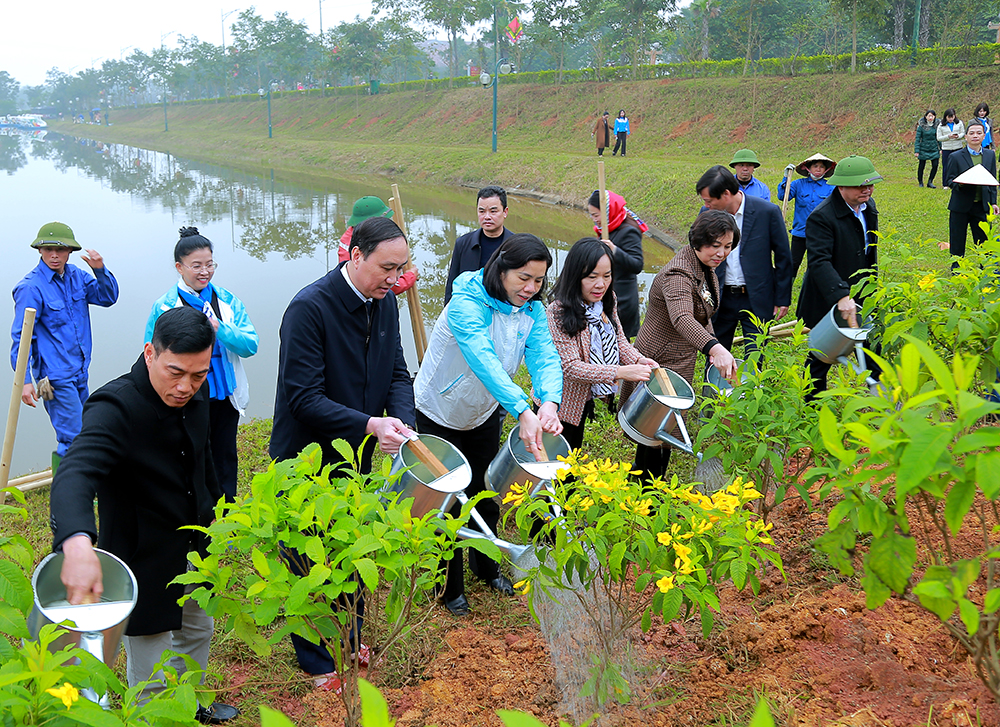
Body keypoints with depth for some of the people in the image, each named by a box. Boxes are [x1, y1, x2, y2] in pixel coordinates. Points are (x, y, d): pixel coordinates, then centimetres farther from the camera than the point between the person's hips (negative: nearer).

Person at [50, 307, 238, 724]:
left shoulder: (195, 396, -5)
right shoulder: (114, 407, -30)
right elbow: (75, 474, -47)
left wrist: (213, 506, 26)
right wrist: (78, 544, -64)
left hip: (194, 549, 8)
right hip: (142, 560, -8)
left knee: (197, 632, 29)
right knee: (151, 679, 4)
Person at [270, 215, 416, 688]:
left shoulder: (385, 303, -2)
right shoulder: (310, 308, -25)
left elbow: (397, 374, 3)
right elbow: (303, 397, -27)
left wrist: (403, 421, -17)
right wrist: (368, 424, -37)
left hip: (357, 455, 7)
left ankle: (349, 633, 46)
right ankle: (315, 661, 30)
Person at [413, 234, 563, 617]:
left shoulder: (532, 309, -12)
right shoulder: (467, 303, -33)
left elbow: (544, 355, -26)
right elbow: (483, 360, -47)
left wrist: (550, 402, -48)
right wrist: (523, 412, -60)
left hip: (484, 414, 6)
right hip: (439, 415, -6)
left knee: (485, 496, 20)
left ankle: (486, 568, 44)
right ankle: (449, 587, 26)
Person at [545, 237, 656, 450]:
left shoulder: (606, 302, -3)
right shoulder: (558, 312, -26)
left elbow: (619, 340, 7)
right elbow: (570, 367, -30)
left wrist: (638, 360, -15)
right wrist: (620, 372, -39)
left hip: (583, 402, 7)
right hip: (558, 408, -7)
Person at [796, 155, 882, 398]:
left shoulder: (868, 207, 4)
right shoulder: (821, 217, -22)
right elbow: (819, 262, -32)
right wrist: (841, 296, -43)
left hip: (861, 297, 6)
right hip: (827, 304, -6)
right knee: (821, 358, 9)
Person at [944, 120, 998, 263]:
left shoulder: (990, 155, 9)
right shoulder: (956, 157, -3)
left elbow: (993, 181, 13)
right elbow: (949, 179, -3)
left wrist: (993, 202, 7)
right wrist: (960, 183, -25)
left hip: (982, 206, 3)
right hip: (961, 206, -2)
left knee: (984, 242, 5)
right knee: (957, 243, 5)